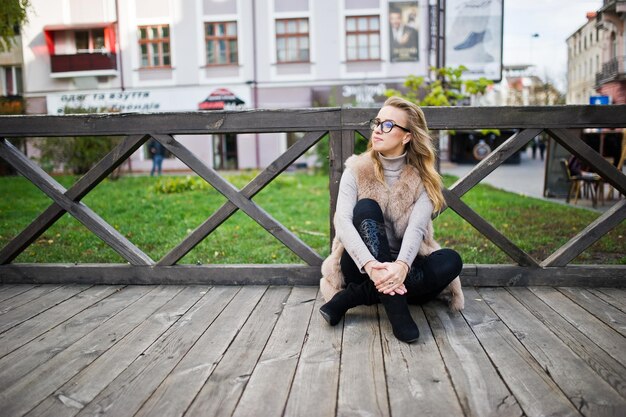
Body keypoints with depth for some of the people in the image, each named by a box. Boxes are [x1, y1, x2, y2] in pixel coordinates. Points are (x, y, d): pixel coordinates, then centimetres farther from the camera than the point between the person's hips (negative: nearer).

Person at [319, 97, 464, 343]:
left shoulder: (422, 179, -2)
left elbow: (416, 228, -18)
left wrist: (401, 266, -40)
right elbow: (342, 222, -20)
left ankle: (349, 297, -28)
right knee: (367, 207, -25)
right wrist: (370, 265, -38)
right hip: (361, 267, -1)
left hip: (402, 267, 2)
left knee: (451, 260, -26)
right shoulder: (357, 170, -4)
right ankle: (395, 308, -37)